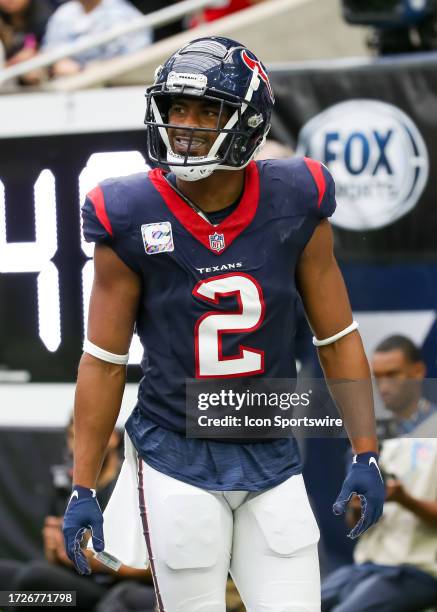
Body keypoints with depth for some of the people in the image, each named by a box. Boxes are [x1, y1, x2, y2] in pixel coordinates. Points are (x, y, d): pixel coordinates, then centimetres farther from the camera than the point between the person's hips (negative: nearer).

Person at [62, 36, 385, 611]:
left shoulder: (295, 207, -5)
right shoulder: (130, 219, -10)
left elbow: (337, 339, 4)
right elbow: (104, 360, -3)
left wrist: (366, 455, 2)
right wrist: (83, 488, -2)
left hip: (273, 458, 2)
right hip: (177, 463, -2)